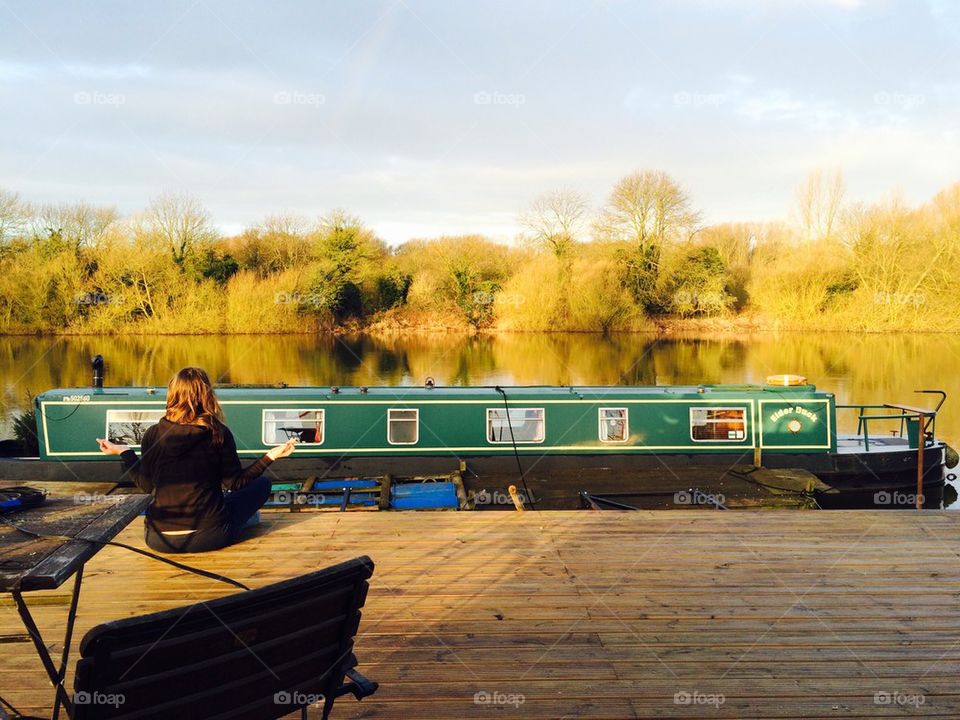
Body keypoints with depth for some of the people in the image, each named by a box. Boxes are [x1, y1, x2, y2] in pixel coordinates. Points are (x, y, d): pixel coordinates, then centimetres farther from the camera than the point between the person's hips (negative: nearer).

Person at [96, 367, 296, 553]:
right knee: (262, 484, 15)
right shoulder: (218, 433, -10)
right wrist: (270, 456, 3)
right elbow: (236, 483, -2)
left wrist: (124, 452, 19)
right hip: (209, 537, -4)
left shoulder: (153, 434, -4)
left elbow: (146, 486, 7)